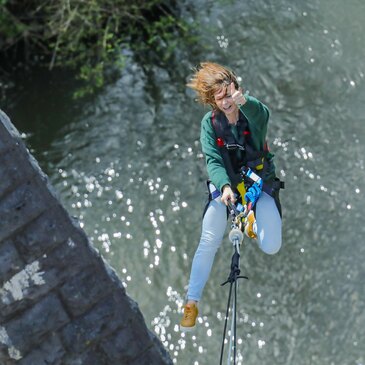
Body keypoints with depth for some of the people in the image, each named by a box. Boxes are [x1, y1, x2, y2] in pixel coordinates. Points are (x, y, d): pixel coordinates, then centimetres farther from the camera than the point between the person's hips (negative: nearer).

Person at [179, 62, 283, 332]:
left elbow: (262, 115, -40)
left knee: (271, 247, -12)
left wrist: (244, 101, -64)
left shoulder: (253, 113, -14)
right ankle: (192, 303, -2)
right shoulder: (210, 123, -11)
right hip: (225, 184, 0)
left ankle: (252, 222, 24)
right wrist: (225, 186, -40)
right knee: (208, 243, -14)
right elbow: (213, 161, -20)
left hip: (260, 183, 0)